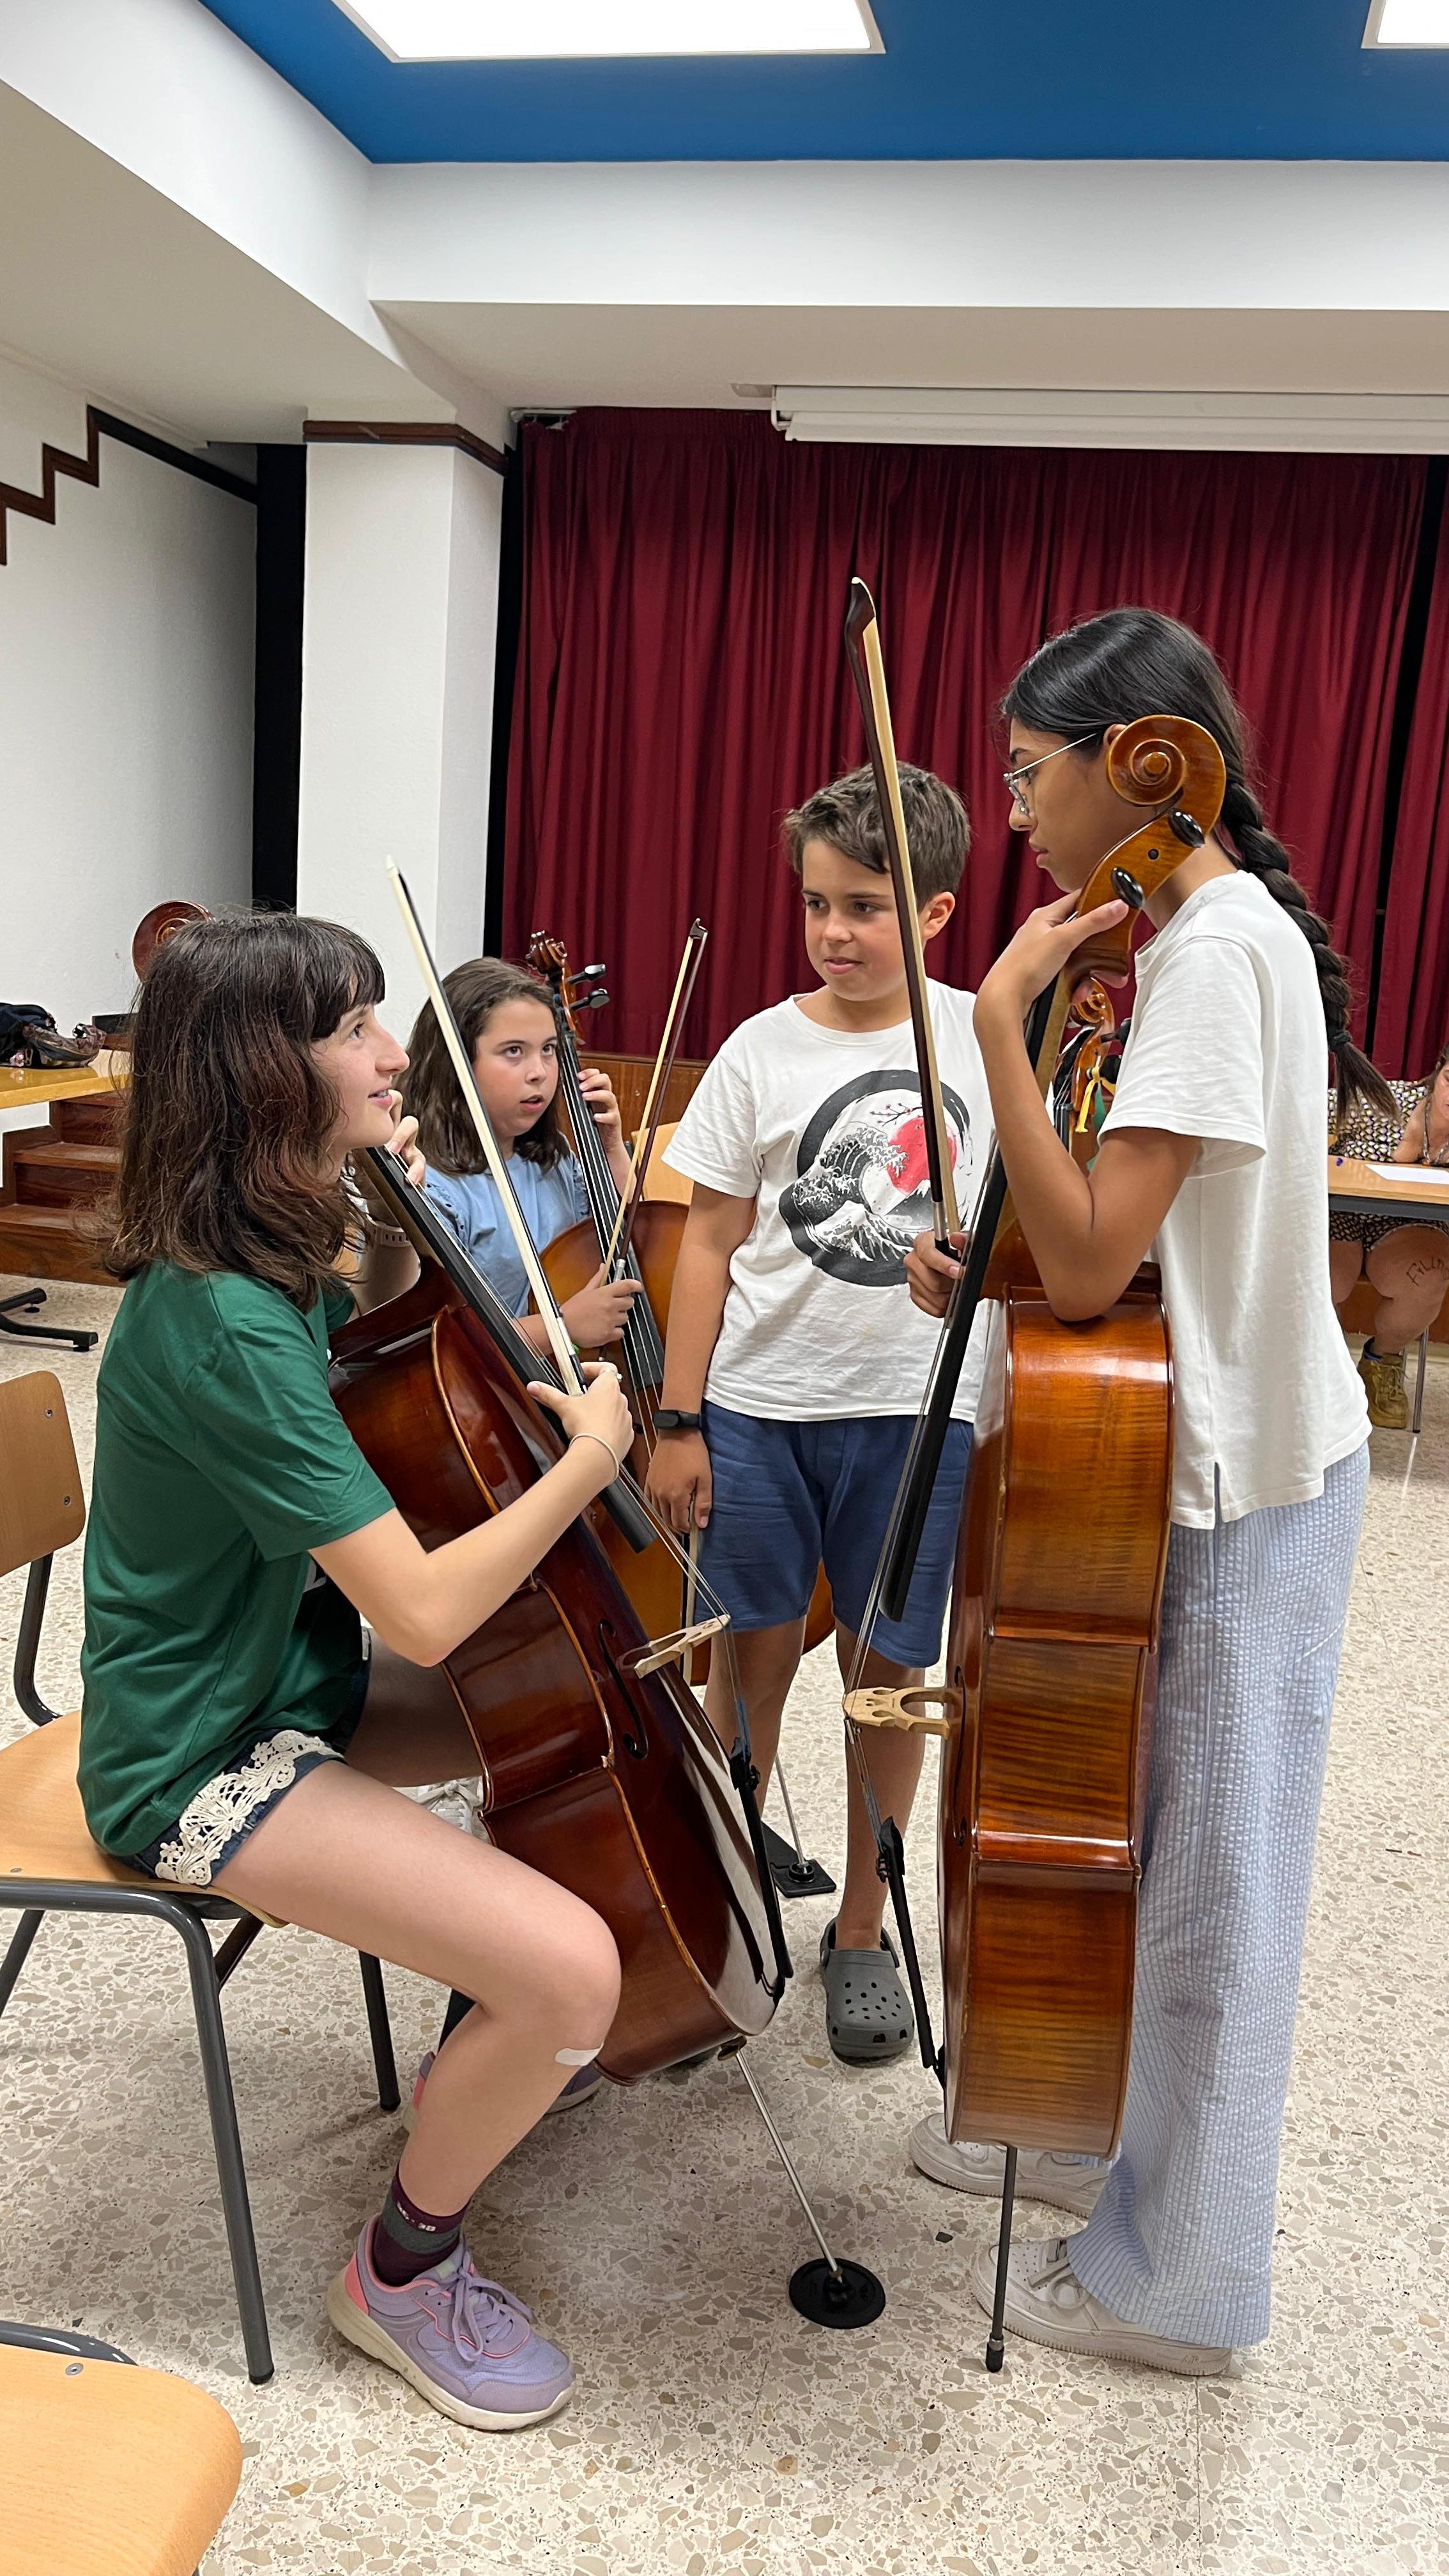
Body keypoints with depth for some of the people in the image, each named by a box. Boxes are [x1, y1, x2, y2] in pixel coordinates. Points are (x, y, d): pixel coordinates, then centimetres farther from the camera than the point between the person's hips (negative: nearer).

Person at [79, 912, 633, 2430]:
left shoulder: (264, 1263, -1)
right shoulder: (218, 1330, -31)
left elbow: (331, 1355, 23)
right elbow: (425, 1611, -31)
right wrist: (591, 1459, -17)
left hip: (292, 1672, 10)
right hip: (202, 1765, -10)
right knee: (572, 1968, -22)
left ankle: (499, 2033, 36)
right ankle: (402, 2275, 8)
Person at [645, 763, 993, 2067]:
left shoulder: (984, 1037, -1)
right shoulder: (764, 1052, -3)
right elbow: (712, 1243, -1)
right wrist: (679, 1422, -3)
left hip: (917, 1412, 1)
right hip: (762, 1406, 0)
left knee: (890, 1670, 11)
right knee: (756, 1657, 11)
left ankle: (863, 1932, 30)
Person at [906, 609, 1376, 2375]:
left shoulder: (1218, 947, -22)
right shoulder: (1209, 933, 10)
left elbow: (1090, 1260, -28)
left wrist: (1001, 1014, -24)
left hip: (1246, 1493, -10)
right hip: (1214, 1454, 10)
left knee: (1209, 1888, 6)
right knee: (1140, 1833, 22)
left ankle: (1179, 2279, 27)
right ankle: (1103, 2138, 43)